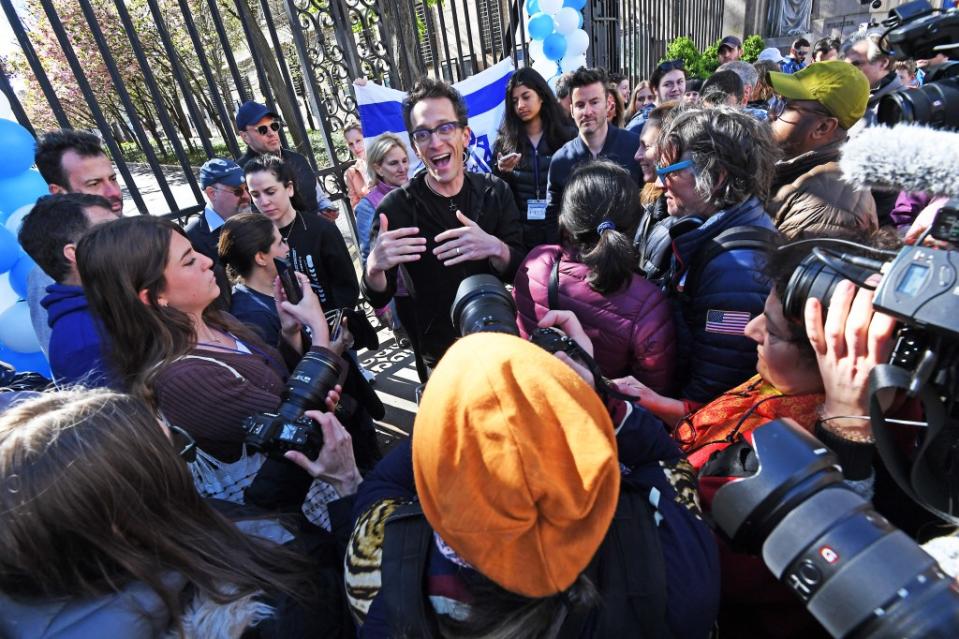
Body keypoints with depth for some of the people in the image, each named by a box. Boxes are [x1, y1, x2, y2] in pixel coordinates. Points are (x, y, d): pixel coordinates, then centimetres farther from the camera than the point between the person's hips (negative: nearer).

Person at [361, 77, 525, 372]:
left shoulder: (495, 191, -9)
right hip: (441, 356, -3)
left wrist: (496, 249, -31)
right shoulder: (396, 207, -16)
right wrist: (373, 268, -37)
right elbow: (379, 300, -15)